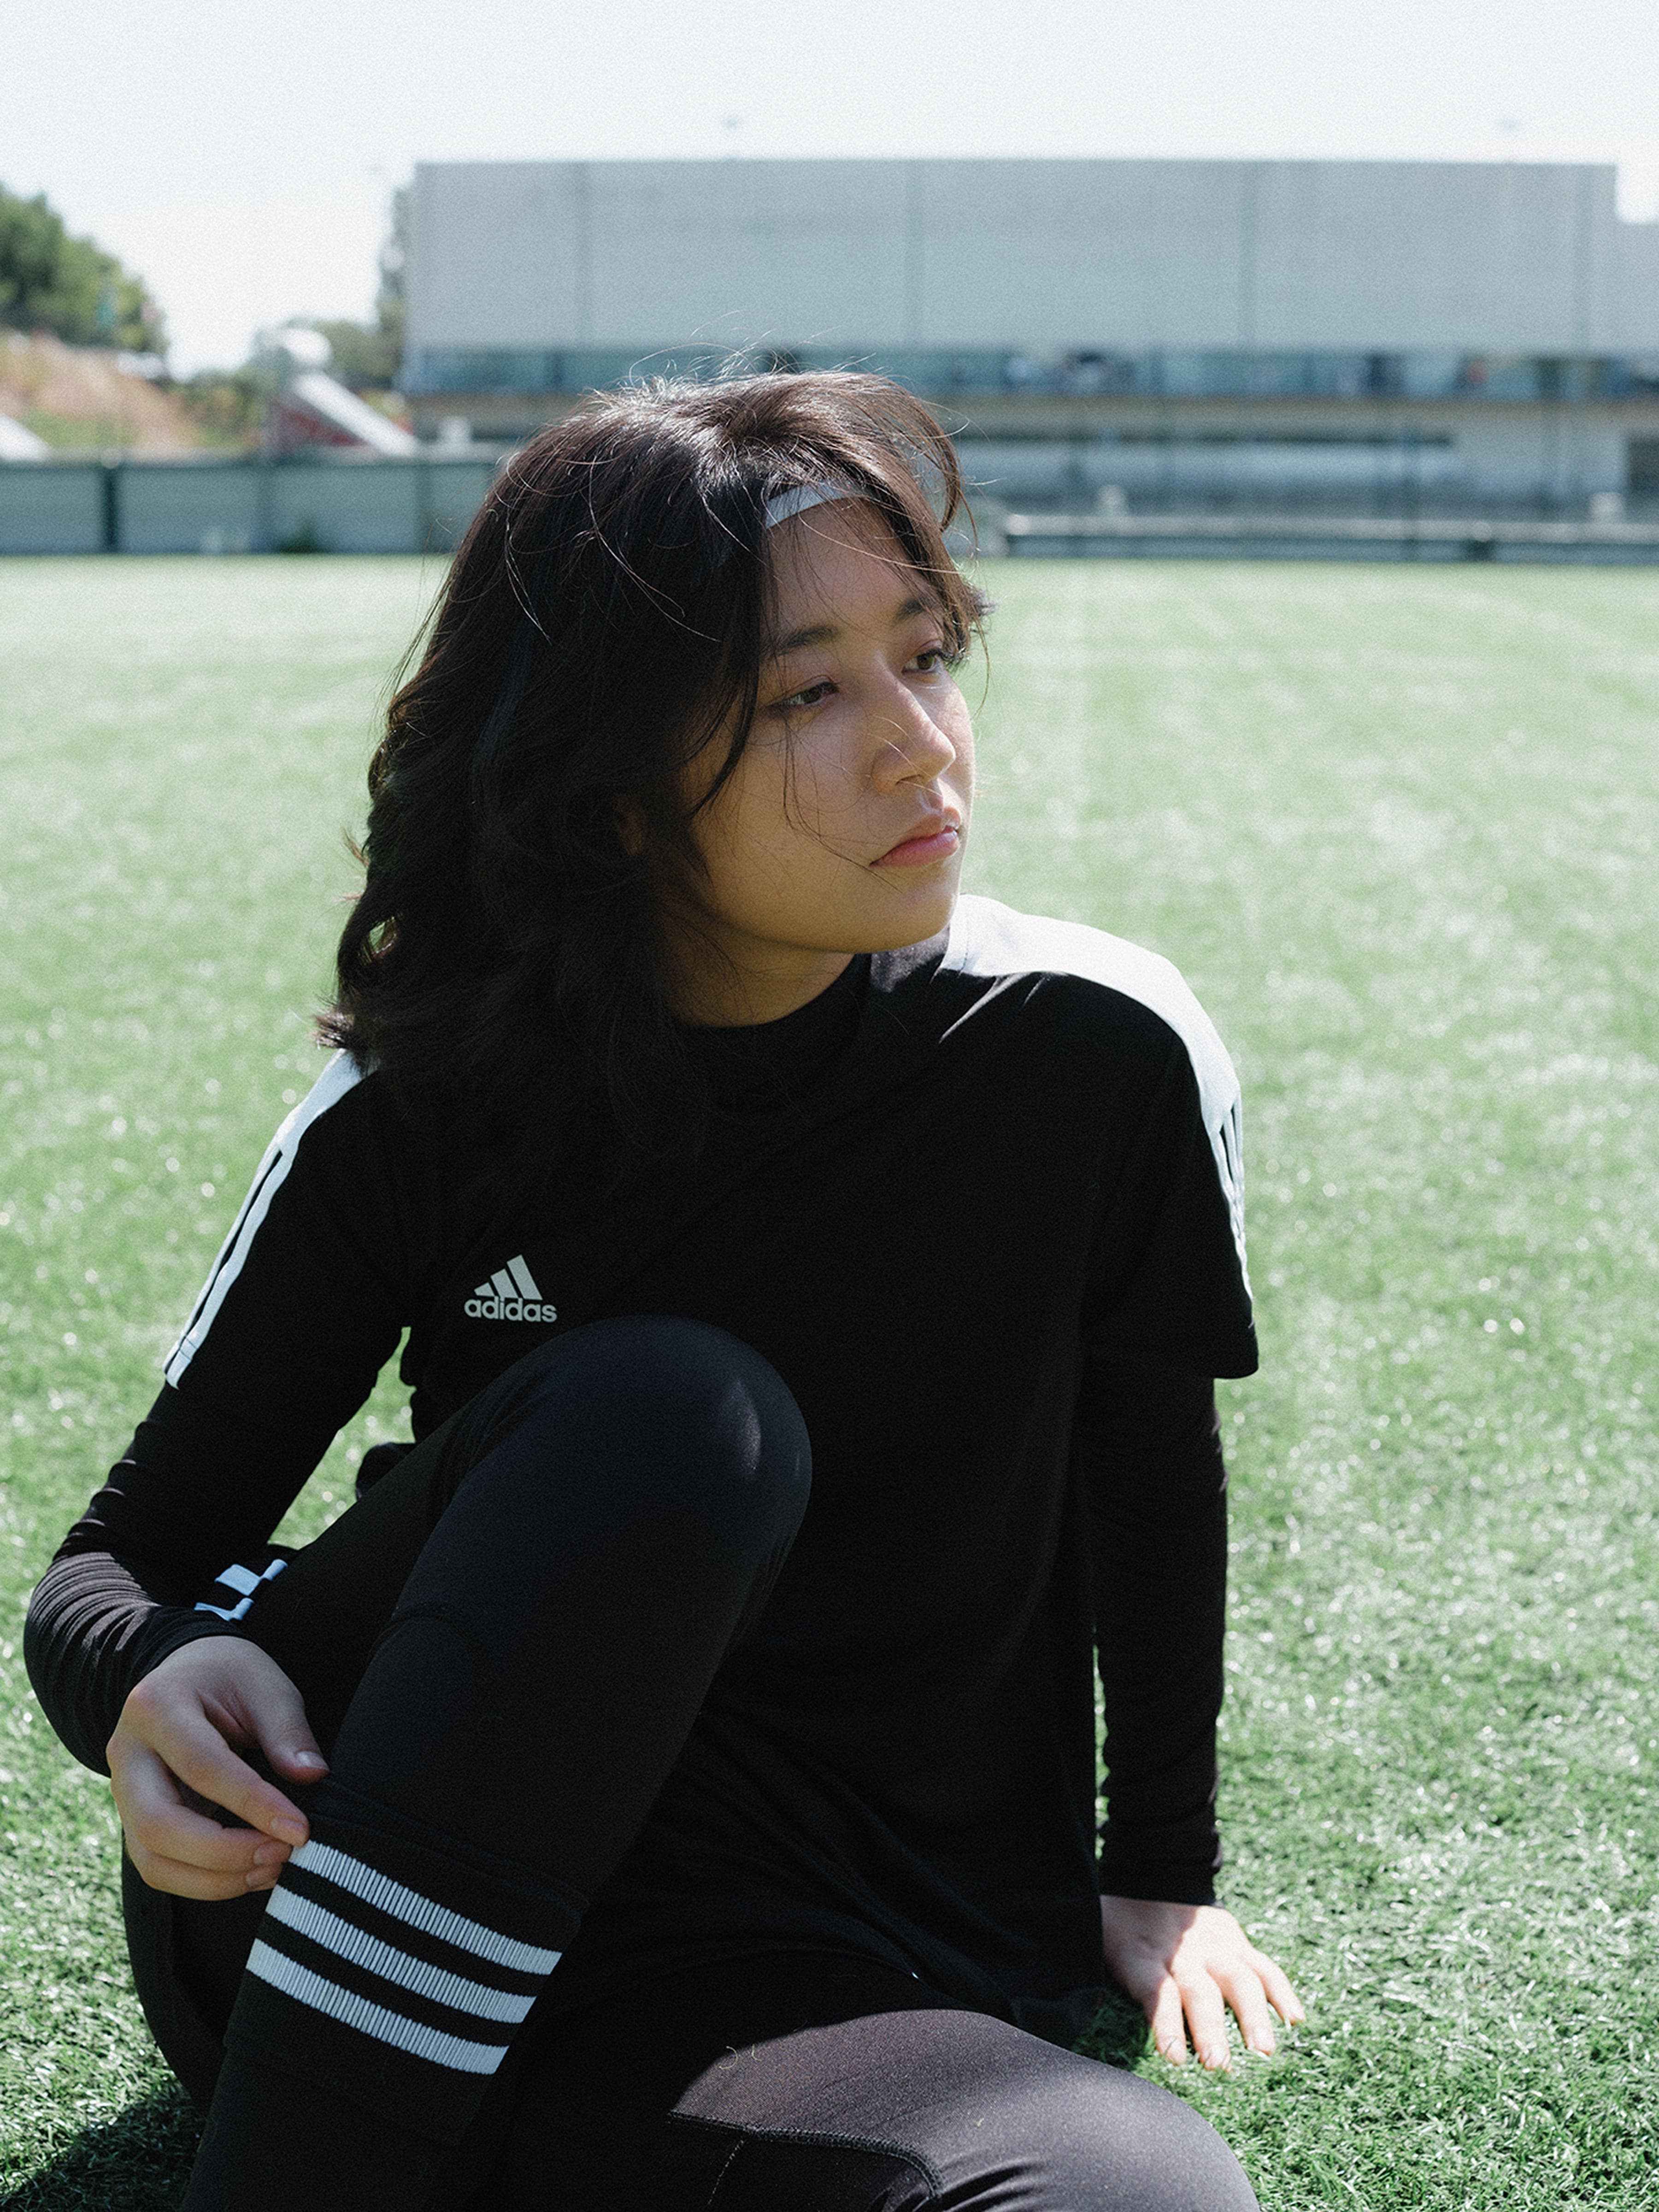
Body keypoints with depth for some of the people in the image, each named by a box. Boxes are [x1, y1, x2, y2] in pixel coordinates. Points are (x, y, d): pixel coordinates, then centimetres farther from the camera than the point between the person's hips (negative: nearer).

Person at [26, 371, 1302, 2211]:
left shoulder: (1095, 1058, -9)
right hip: (309, 1942, 1)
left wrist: (1159, 1869, 18)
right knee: (659, 1416, -31)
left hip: (845, 1988, 0)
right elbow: (117, 1557, 0)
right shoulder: (416, 1117, -6)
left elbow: (1149, 1455, 9)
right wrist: (144, 1680, -24)